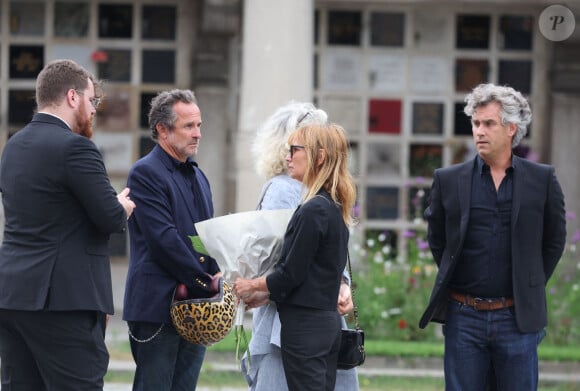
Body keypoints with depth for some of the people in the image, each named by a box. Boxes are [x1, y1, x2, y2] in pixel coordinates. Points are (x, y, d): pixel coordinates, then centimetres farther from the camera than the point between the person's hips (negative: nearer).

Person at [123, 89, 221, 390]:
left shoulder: (198, 176, 19)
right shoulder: (145, 173, -9)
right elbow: (164, 240, -17)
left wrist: (218, 276, 1)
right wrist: (207, 283, -14)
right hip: (158, 306, -8)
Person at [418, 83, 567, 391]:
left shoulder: (542, 180, 1)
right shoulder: (448, 180, 2)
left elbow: (554, 241, 10)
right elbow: (436, 240, 14)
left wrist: (531, 288, 7)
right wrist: (453, 281, 9)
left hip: (518, 318, -1)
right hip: (464, 316, 1)